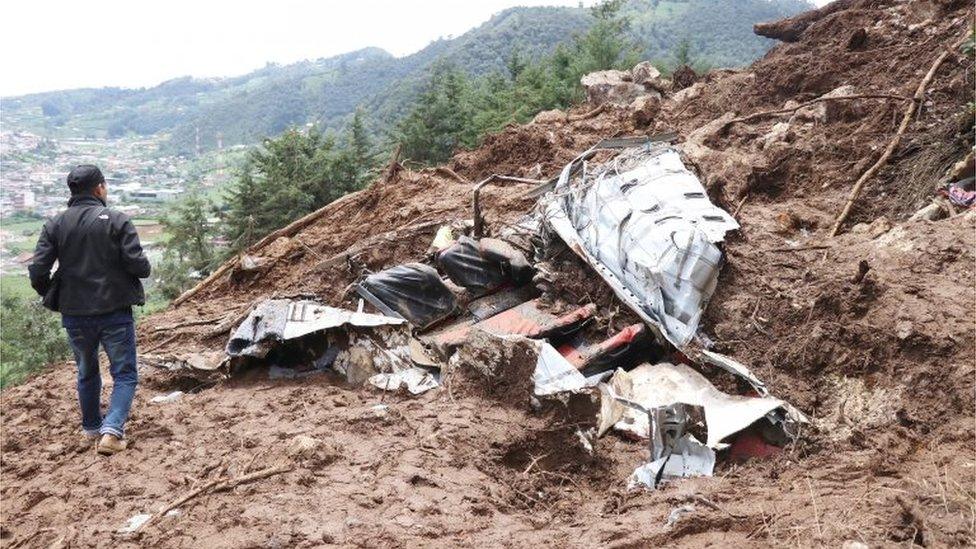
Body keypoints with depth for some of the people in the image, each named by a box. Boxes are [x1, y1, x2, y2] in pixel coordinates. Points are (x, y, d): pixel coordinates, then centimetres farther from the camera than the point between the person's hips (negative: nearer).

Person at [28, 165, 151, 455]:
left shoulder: (55, 225, -1)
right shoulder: (117, 221, -10)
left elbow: (37, 272, -6)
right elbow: (138, 265, -15)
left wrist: (52, 296, 12)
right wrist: (144, 269, 8)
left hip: (74, 315, 4)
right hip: (115, 312, -3)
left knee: (87, 373, 23)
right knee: (124, 374, 7)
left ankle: (91, 428, 39)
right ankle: (112, 430, -10)